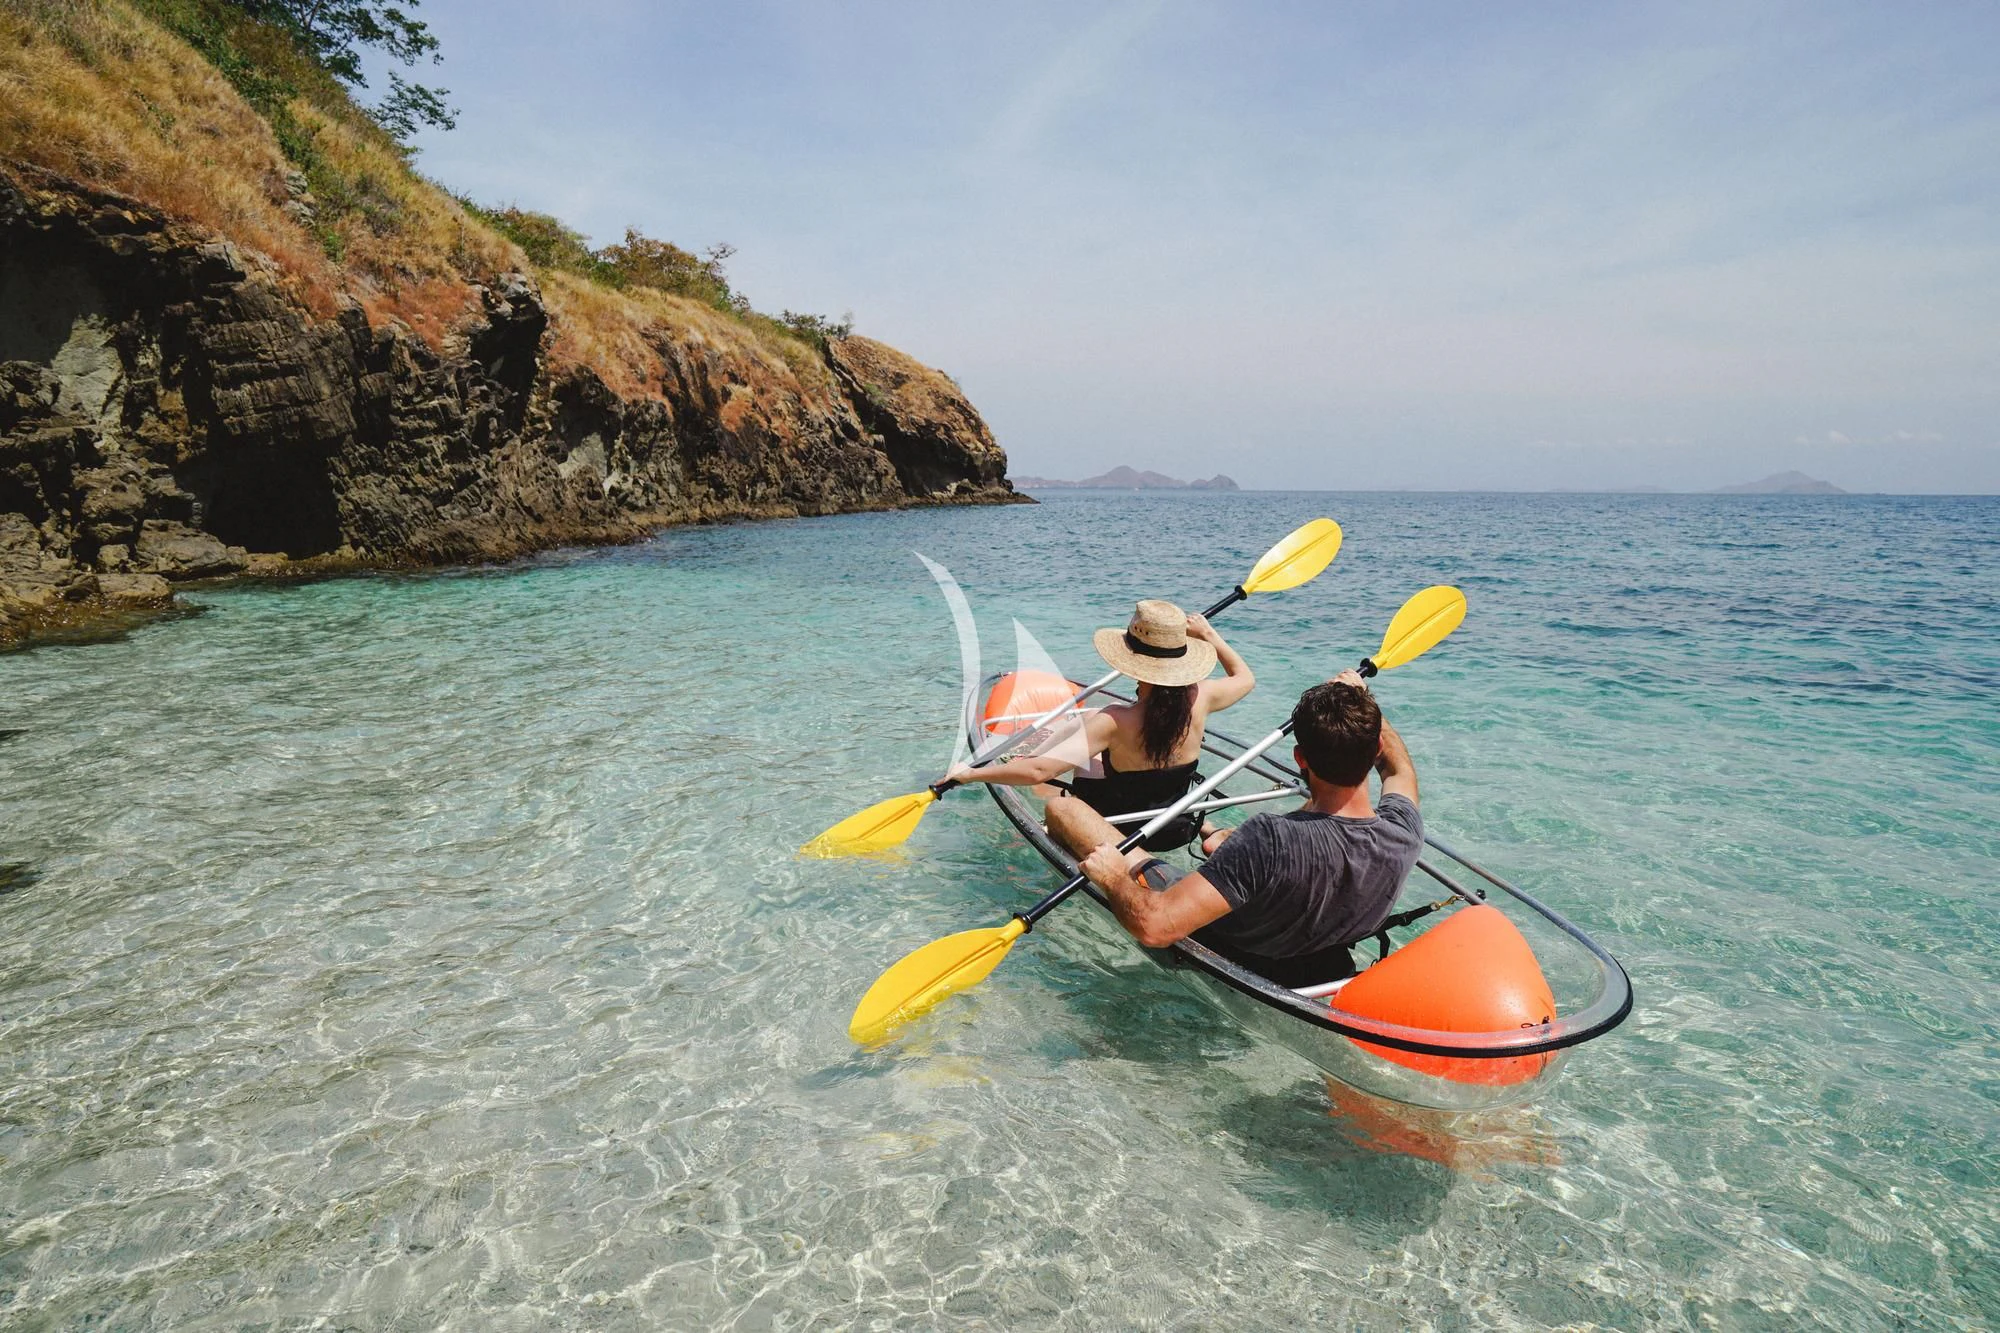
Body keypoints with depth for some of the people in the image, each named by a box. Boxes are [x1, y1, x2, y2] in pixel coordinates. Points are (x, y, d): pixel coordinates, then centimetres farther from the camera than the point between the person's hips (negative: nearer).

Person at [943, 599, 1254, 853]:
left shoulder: (1115, 721, -32)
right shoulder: (1200, 698, -20)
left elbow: (1037, 771, -37)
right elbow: (1245, 678, 5)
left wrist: (968, 773, -24)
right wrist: (1208, 633, 14)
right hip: (1178, 831, 3)